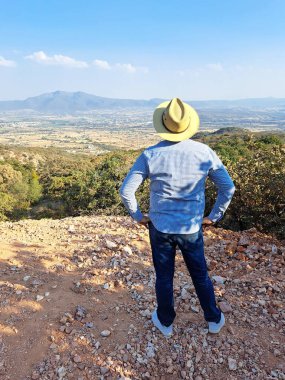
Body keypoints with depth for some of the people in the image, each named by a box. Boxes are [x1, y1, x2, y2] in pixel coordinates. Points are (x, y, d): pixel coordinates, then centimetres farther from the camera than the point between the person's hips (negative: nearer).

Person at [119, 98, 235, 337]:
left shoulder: (150, 155, -14)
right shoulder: (204, 152, -11)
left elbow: (126, 191, -12)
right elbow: (228, 188, -4)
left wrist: (138, 216, 3)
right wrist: (214, 217, 7)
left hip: (160, 228, -1)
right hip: (192, 229, 1)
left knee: (164, 277, 19)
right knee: (201, 275, 23)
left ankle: (165, 322, 41)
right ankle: (214, 320, 43)